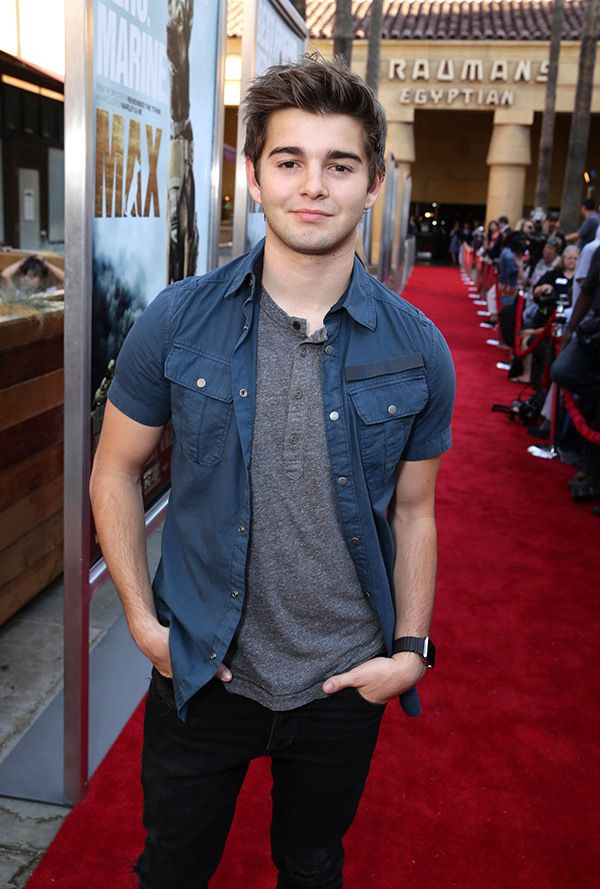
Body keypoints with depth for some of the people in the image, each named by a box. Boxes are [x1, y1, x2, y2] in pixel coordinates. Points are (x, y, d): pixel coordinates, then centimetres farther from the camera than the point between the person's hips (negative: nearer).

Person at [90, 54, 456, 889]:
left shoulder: (417, 350, -9)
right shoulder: (177, 321, -12)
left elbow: (412, 511, 1)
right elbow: (116, 469, -2)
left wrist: (411, 649, -6)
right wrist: (143, 620, -7)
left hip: (344, 684, 1)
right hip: (199, 672, 0)